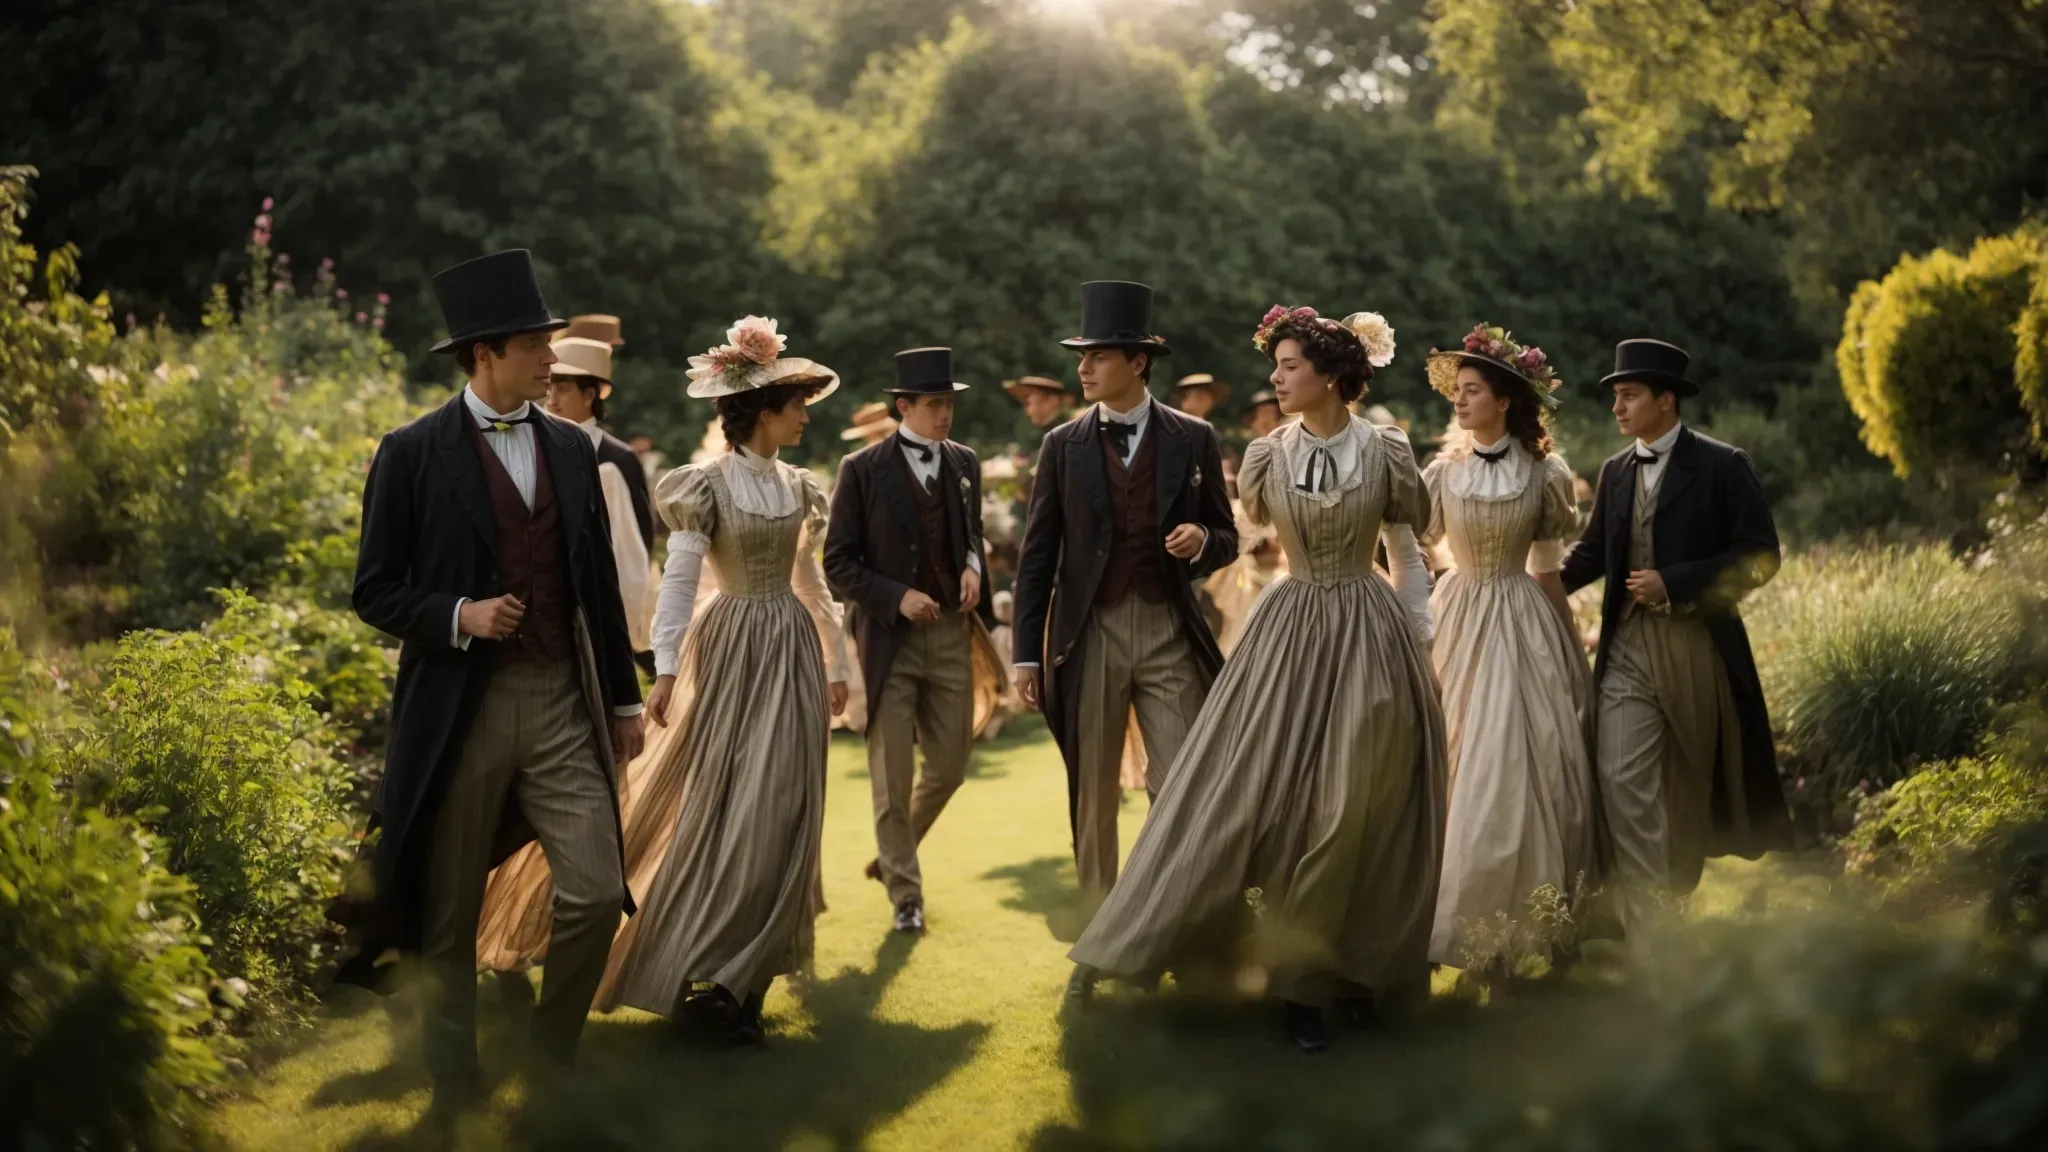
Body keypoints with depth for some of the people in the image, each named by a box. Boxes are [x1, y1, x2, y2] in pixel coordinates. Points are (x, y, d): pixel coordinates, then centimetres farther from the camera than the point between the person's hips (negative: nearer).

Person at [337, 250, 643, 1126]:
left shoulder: (571, 449, 9)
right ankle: (453, 1090, 24)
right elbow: (375, 592, -2)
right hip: (459, 710, -3)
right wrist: (458, 617, -18)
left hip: (562, 703, 3)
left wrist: (623, 697, 15)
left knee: (596, 893, -4)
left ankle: (552, 1056, 19)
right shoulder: (413, 454, -5)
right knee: (450, 919, 7)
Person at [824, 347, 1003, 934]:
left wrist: (974, 566, 0)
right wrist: (896, 597, -17)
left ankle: (893, 854, 34)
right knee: (892, 777, 1)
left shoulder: (964, 463, 7)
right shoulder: (863, 470, -7)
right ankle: (905, 895, 14)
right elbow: (838, 563, -6)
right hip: (890, 639, -4)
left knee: (949, 766, 9)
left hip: (952, 633, 4)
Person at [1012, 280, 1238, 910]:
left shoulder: (1193, 439, 3)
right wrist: (1028, 654, 1)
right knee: (1093, 794, 8)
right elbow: (1036, 557, 5)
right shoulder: (1062, 445, 4)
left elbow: (1225, 538, 10)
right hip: (1090, 634, 1)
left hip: (1171, 633, -1)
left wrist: (1203, 541, -15)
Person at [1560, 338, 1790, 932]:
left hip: (1698, 645, -3)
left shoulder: (1723, 465, -6)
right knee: (1624, 782, -10)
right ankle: (1647, 927, -9)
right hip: (1627, 648, 3)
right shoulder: (1615, 471, 9)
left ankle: (1678, 903, 31)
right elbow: (1593, 549, 17)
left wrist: (1673, 583, -17)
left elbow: (1759, 556, -9)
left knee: (1690, 788, 11)